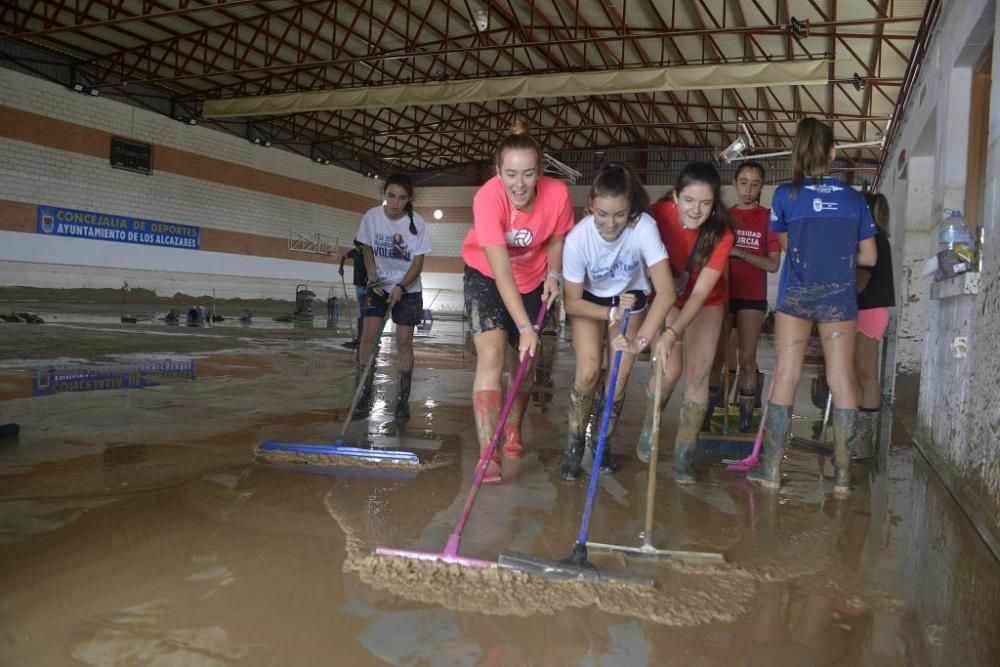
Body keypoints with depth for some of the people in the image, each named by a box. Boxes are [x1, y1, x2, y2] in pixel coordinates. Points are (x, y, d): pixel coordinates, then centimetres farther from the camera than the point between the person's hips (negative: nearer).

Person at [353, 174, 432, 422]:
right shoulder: (371, 216, -10)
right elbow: (368, 249, 5)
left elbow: (418, 262, -12)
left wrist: (400, 287, -24)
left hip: (408, 288, -1)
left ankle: (403, 400, 9)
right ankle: (364, 397, 1)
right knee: (368, 336, -8)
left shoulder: (417, 223, -16)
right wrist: (372, 273, -12)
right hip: (378, 285, 2)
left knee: (404, 341, -2)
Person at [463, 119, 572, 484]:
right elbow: (501, 272, -36)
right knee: (491, 354, -20)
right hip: (486, 275, -3)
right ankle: (488, 454, -18)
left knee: (526, 359, 13)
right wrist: (525, 327, -40)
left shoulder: (557, 194, -24)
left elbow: (556, 239, -3)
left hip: (533, 278, 4)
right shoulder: (488, 198, -33)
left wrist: (553, 274, -21)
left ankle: (513, 428, 38)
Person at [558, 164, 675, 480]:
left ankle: (603, 442, 23)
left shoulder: (644, 227, -34)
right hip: (588, 302, 0)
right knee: (588, 372, -16)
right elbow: (572, 301, -17)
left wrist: (641, 339, -45)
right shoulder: (578, 238, -31)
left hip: (630, 299, 1)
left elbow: (666, 292, -38)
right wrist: (611, 314, -26)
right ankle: (575, 442, 9)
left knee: (619, 379, -4)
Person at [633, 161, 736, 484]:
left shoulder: (721, 234, -28)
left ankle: (684, 455, 6)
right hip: (666, 297, 0)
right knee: (669, 370, -12)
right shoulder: (659, 213, -26)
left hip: (706, 304, 0)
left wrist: (672, 333, -46)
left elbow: (700, 293, -34)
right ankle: (648, 428, 17)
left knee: (697, 374, -7)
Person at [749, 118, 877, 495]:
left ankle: (771, 468, 7)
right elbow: (869, 257, 8)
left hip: (796, 294, -1)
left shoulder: (785, 195, -2)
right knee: (842, 379, 4)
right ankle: (842, 474, 9)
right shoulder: (854, 198, 3)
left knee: (786, 376, 4)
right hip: (839, 296, 1)